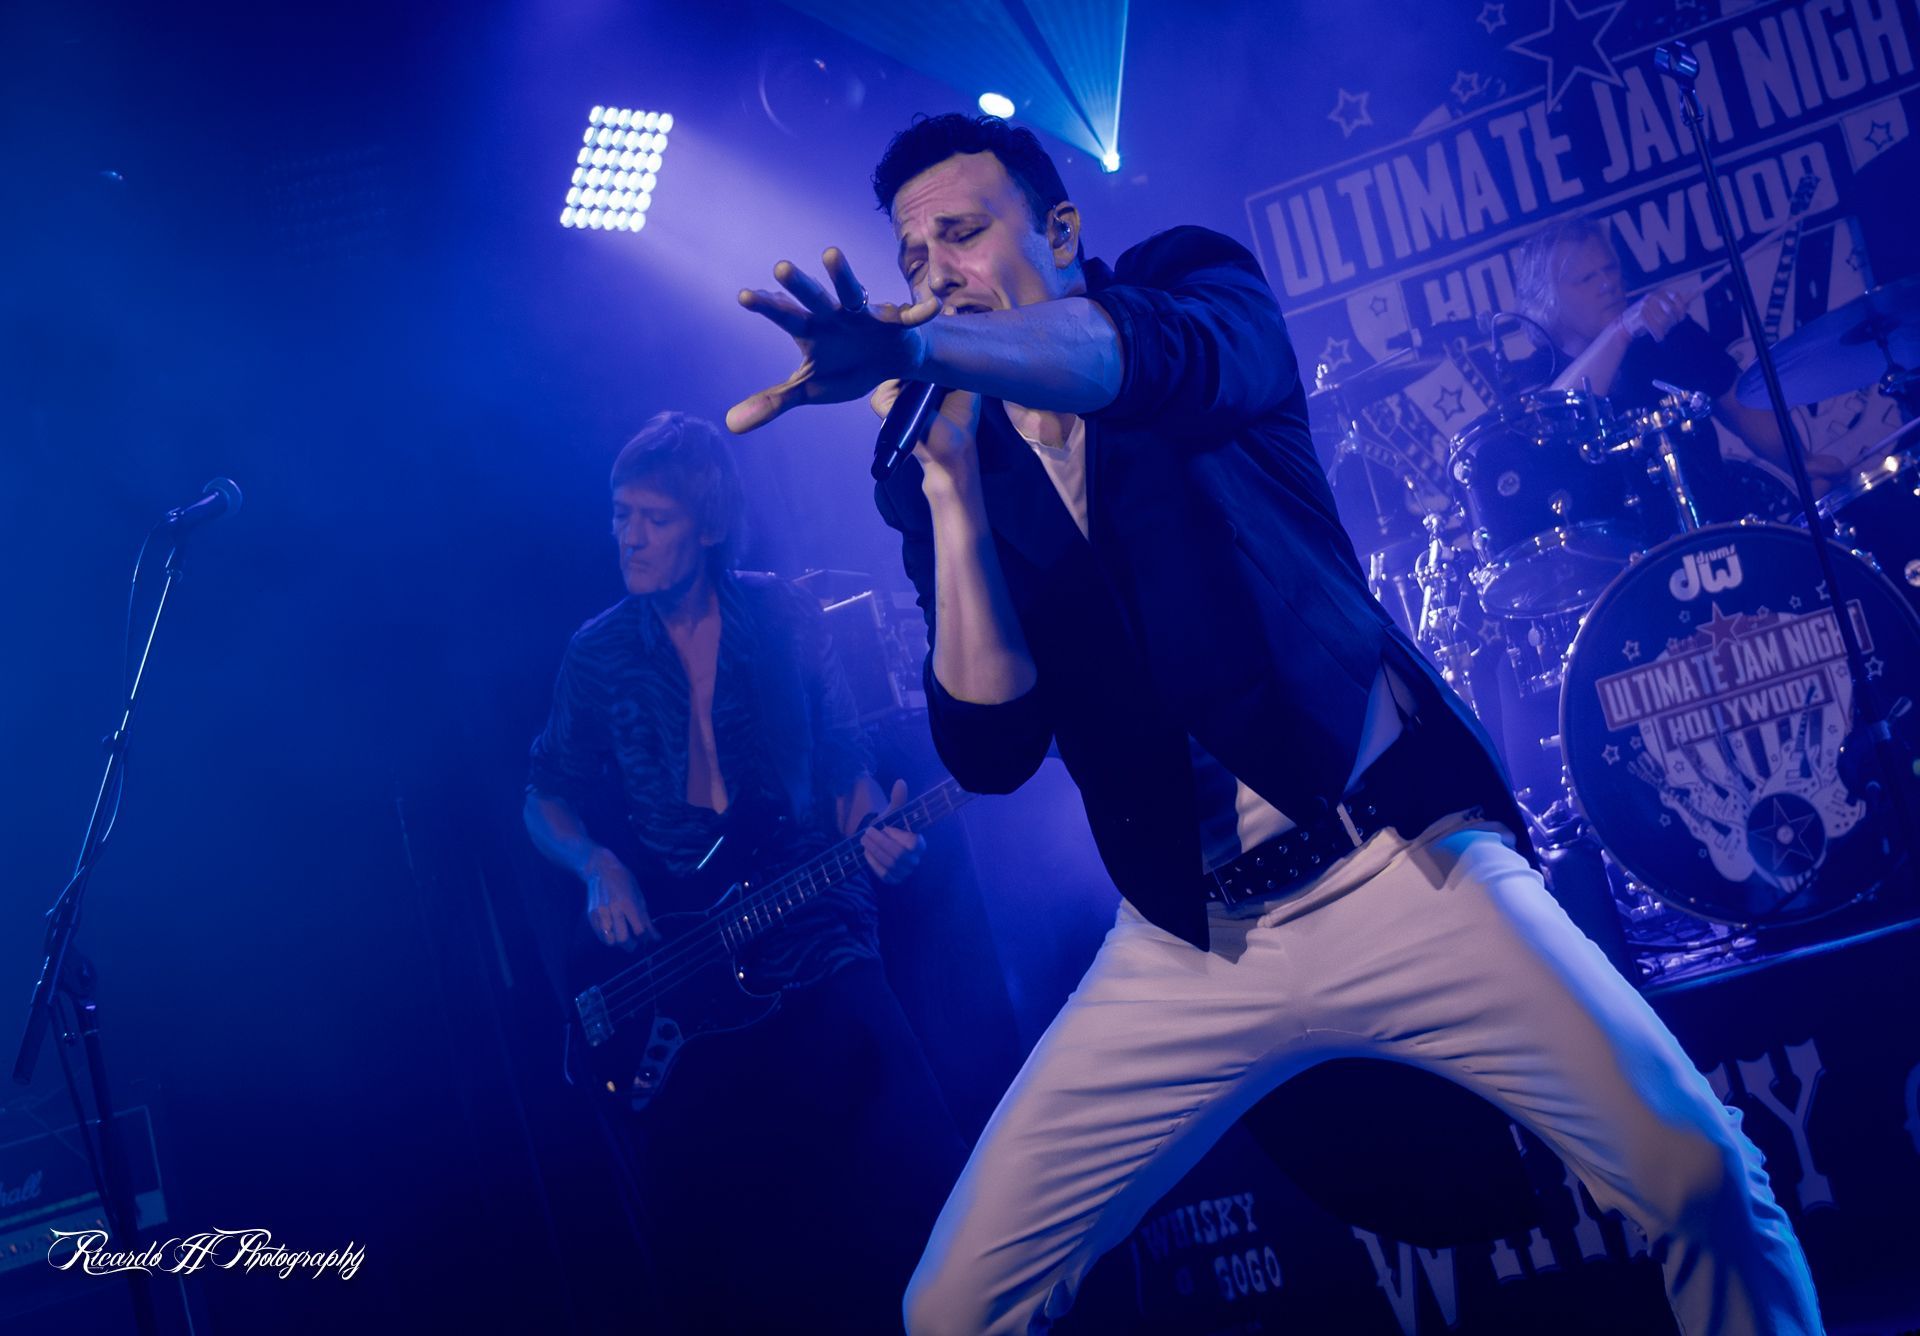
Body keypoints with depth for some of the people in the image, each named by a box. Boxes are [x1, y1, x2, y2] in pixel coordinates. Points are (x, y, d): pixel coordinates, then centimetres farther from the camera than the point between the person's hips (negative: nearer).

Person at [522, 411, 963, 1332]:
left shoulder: (784, 618, 1)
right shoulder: (599, 654, 4)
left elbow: (844, 766, 5)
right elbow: (547, 799, 11)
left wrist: (877, 831, -16)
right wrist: (597, 866, -9)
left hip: (815, 938, -1)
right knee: (710, 1239, -5)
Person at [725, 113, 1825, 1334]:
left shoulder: (1198, 282, 3)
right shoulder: (945, 477, 9)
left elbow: (1176, 355, -24)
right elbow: (990, 752, -4)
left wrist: (917, 346, -40)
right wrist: (950, 485, -10)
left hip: (1401, 863, -2)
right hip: (1186, 945, 3)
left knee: (1700, 1176, -18)